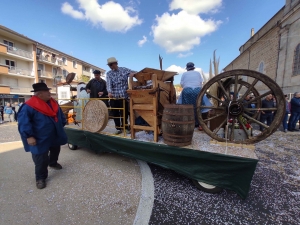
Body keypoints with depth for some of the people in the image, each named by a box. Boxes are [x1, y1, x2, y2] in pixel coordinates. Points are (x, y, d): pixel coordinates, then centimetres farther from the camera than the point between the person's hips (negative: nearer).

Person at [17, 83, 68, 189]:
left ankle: (53, 163, 54)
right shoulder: (29, 106, -19)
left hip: (55, 136, 7)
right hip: (40, 139, -7)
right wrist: (29, 136, -23)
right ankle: (40, 178, 22)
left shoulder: (53, 103, 3)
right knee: (41, 160, 2)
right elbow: (23, 122, -20)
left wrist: (63, 124, 12)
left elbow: (60, 115, 15)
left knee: (55, 151, 26)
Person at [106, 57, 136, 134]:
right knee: (115, 113, 6)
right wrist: (109, 92, -29)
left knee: (124, 113, 3)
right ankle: (118, 128, 20)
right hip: (113, 97, 3)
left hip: (123, 96, -2)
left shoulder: (124, 70, 4)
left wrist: (132, 73, -19)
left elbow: (135, 72, 5)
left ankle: (125, 127, 23)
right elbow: (109, 83, -10)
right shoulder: (108, 73, 7)